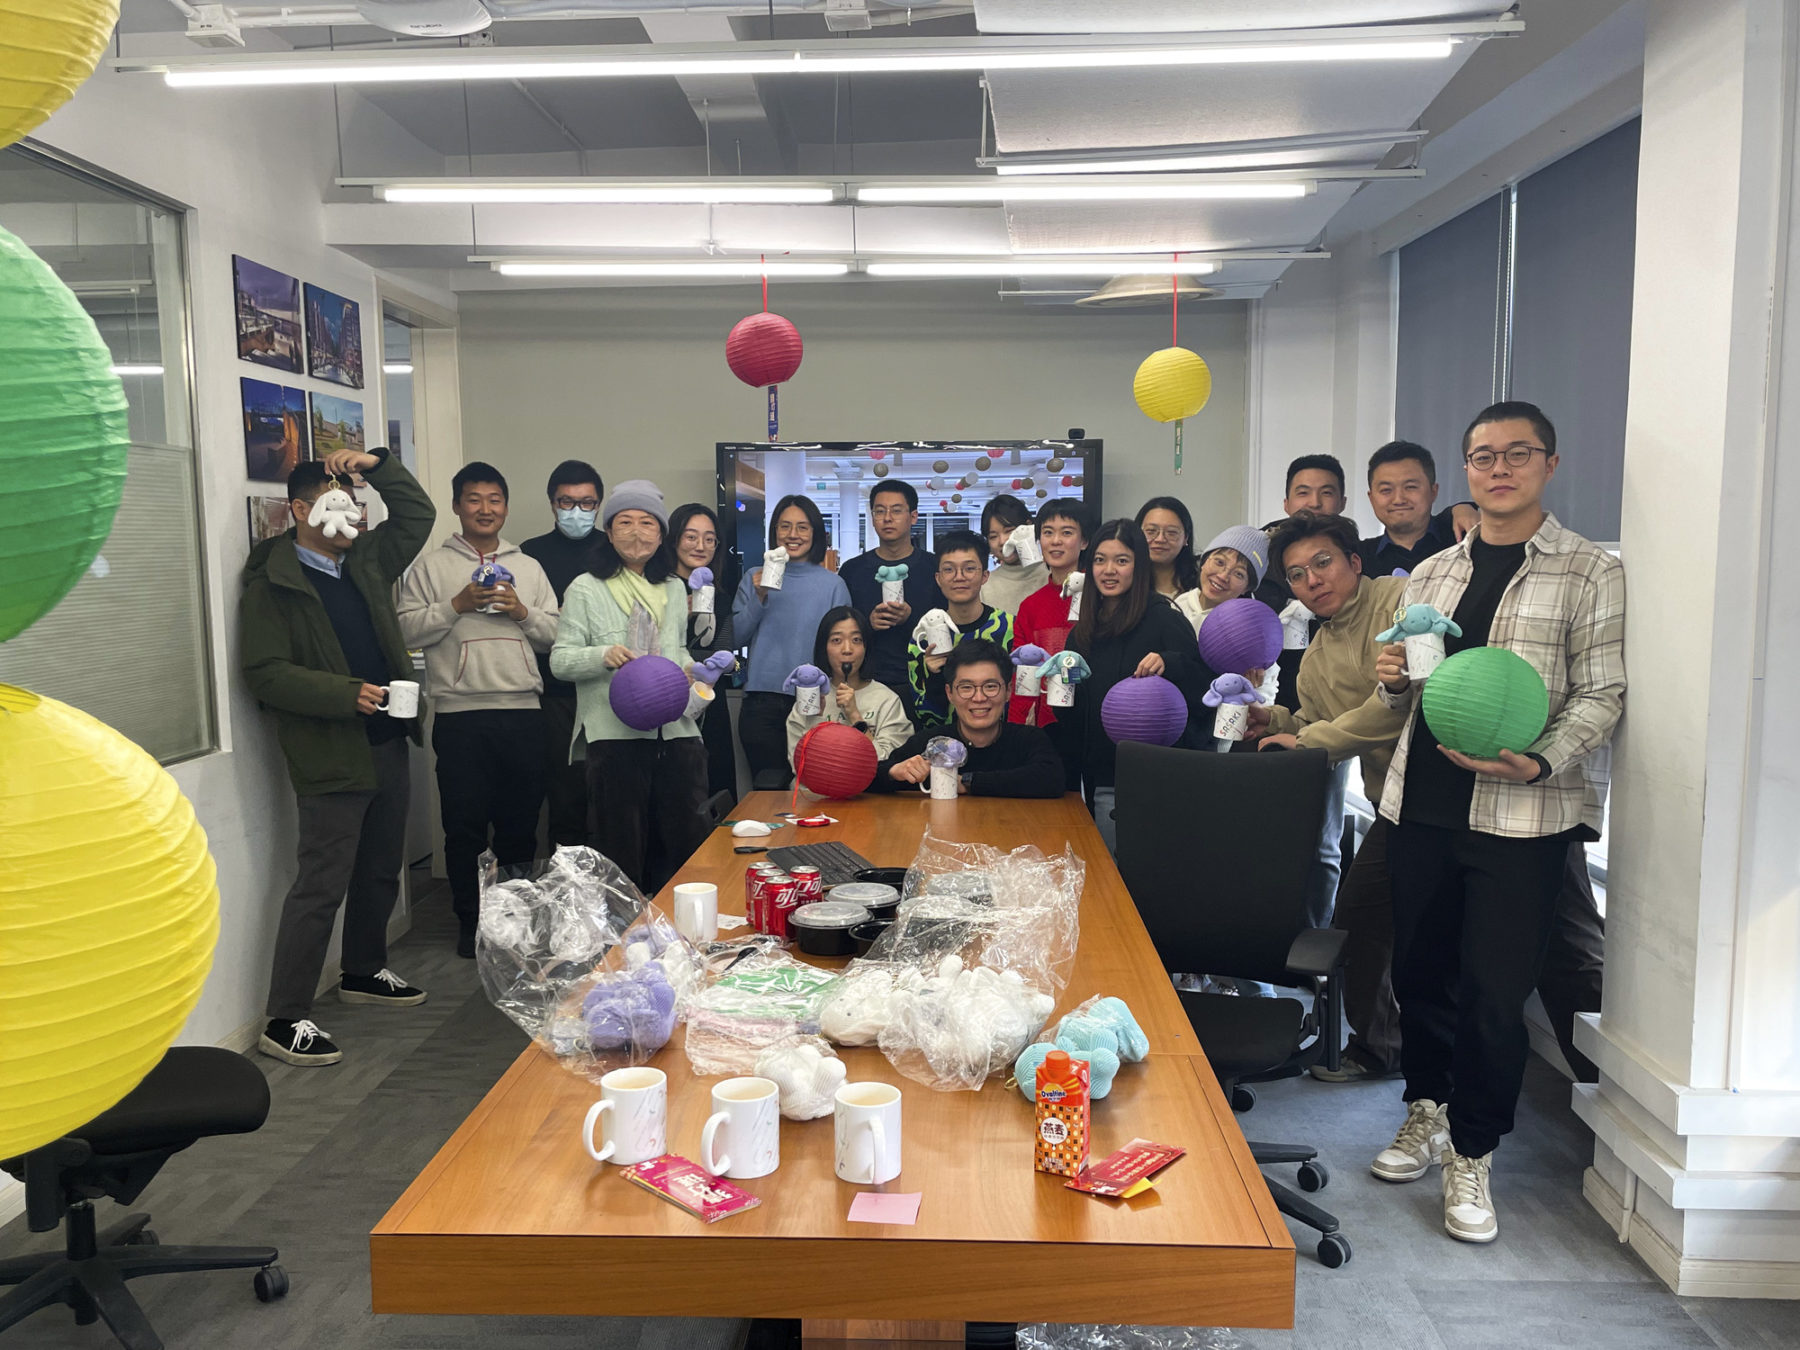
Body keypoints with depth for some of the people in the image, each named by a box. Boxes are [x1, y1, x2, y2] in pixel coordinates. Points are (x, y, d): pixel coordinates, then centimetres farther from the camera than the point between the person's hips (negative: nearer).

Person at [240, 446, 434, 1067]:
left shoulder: (366, 560, 12)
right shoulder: (271, 584, -8)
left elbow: (418, 515, 20)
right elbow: (265, 672, -14)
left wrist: (376, 465, 5)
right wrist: (346, 695, -22)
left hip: (387, 746, 8)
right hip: (332, 758, -7)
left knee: (381, 871, 19)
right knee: (322, 885, -6)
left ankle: (363, 971, 38)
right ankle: (285, 1019, 3)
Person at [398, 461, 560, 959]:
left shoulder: (528, 567, 16)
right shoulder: (431, 567, 7)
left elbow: (555, 633, 12)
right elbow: (407, 630, -2)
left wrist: (522, 612, -5)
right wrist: (457, 605, -11)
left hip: (523, 712, 3)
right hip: (460, 715, -2)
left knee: (521, 821, 9)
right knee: (465, 823, 2)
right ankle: (470, 919, 16)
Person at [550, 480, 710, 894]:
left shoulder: (674, 589, 17)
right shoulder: (586, 589, 2)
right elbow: (560, 660, -2)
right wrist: (603, 655, -20)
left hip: (675, 731, 5)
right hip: (615, 733, -4)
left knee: (688, 844, 8)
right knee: (621, 849, 1)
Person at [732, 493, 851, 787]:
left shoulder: (833, 583, 4)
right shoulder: (755, 577, 9)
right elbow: (737, 635, 3)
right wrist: (759, 597, -11)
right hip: (762, 700, 1)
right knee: (768, 786, 4)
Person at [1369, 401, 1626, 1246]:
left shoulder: (1591, 571, 0)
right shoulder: (1431, 574, 14)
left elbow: (1602, 695, -7)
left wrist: (1539, 761, -24)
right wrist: (1393, 679, -3)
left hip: (1522, 815, -4)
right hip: (1421, 804, 5)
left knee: (1495, 991, -2)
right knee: (1420, 970, 13)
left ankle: (1471, 1156, 17)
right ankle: (1427, 1111, 35)